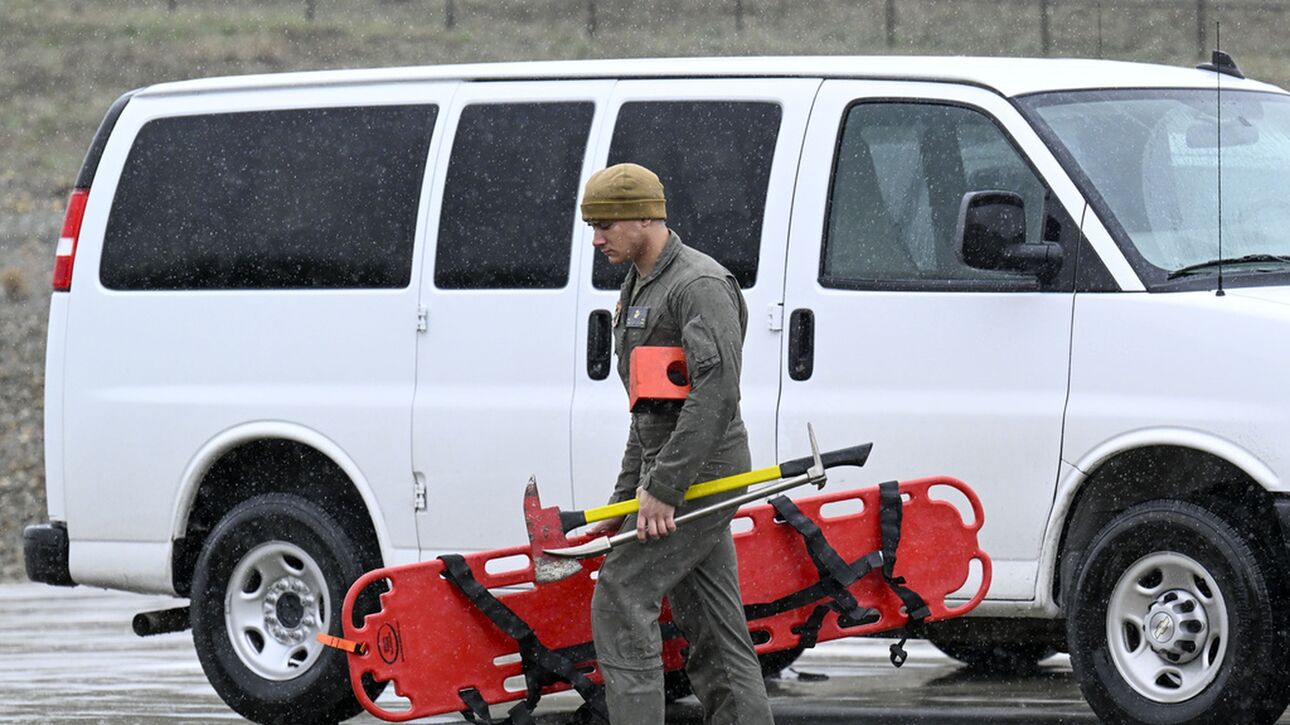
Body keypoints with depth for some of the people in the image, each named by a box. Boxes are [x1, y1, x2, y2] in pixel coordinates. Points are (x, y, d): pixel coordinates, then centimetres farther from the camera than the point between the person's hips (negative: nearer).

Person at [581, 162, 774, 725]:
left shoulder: (701, 286, -13)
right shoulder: (639, 289, 19)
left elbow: (715, 393, -23)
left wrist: (665, 488, -25)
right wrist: (624, 497, 20)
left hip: (698, 471, -10)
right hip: (668, 475, 10)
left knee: (620, 600, -13)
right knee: (712, 629, 7)